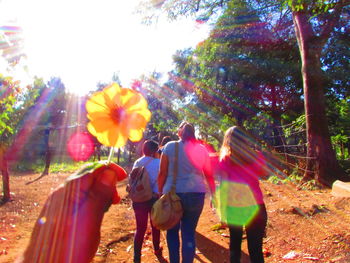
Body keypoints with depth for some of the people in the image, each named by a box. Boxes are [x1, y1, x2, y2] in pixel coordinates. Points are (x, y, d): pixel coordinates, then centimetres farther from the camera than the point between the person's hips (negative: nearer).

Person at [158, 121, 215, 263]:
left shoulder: (169, 146, 1)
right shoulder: (201, 149, 6)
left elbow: (162, 173, 0)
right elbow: (209, 174, 9)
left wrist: (160, 192, 10)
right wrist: (213, 193, 19)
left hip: (173, 193, -1)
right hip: (196, 194, 1)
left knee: (172, 231, 16)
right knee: (189, 232, 9)